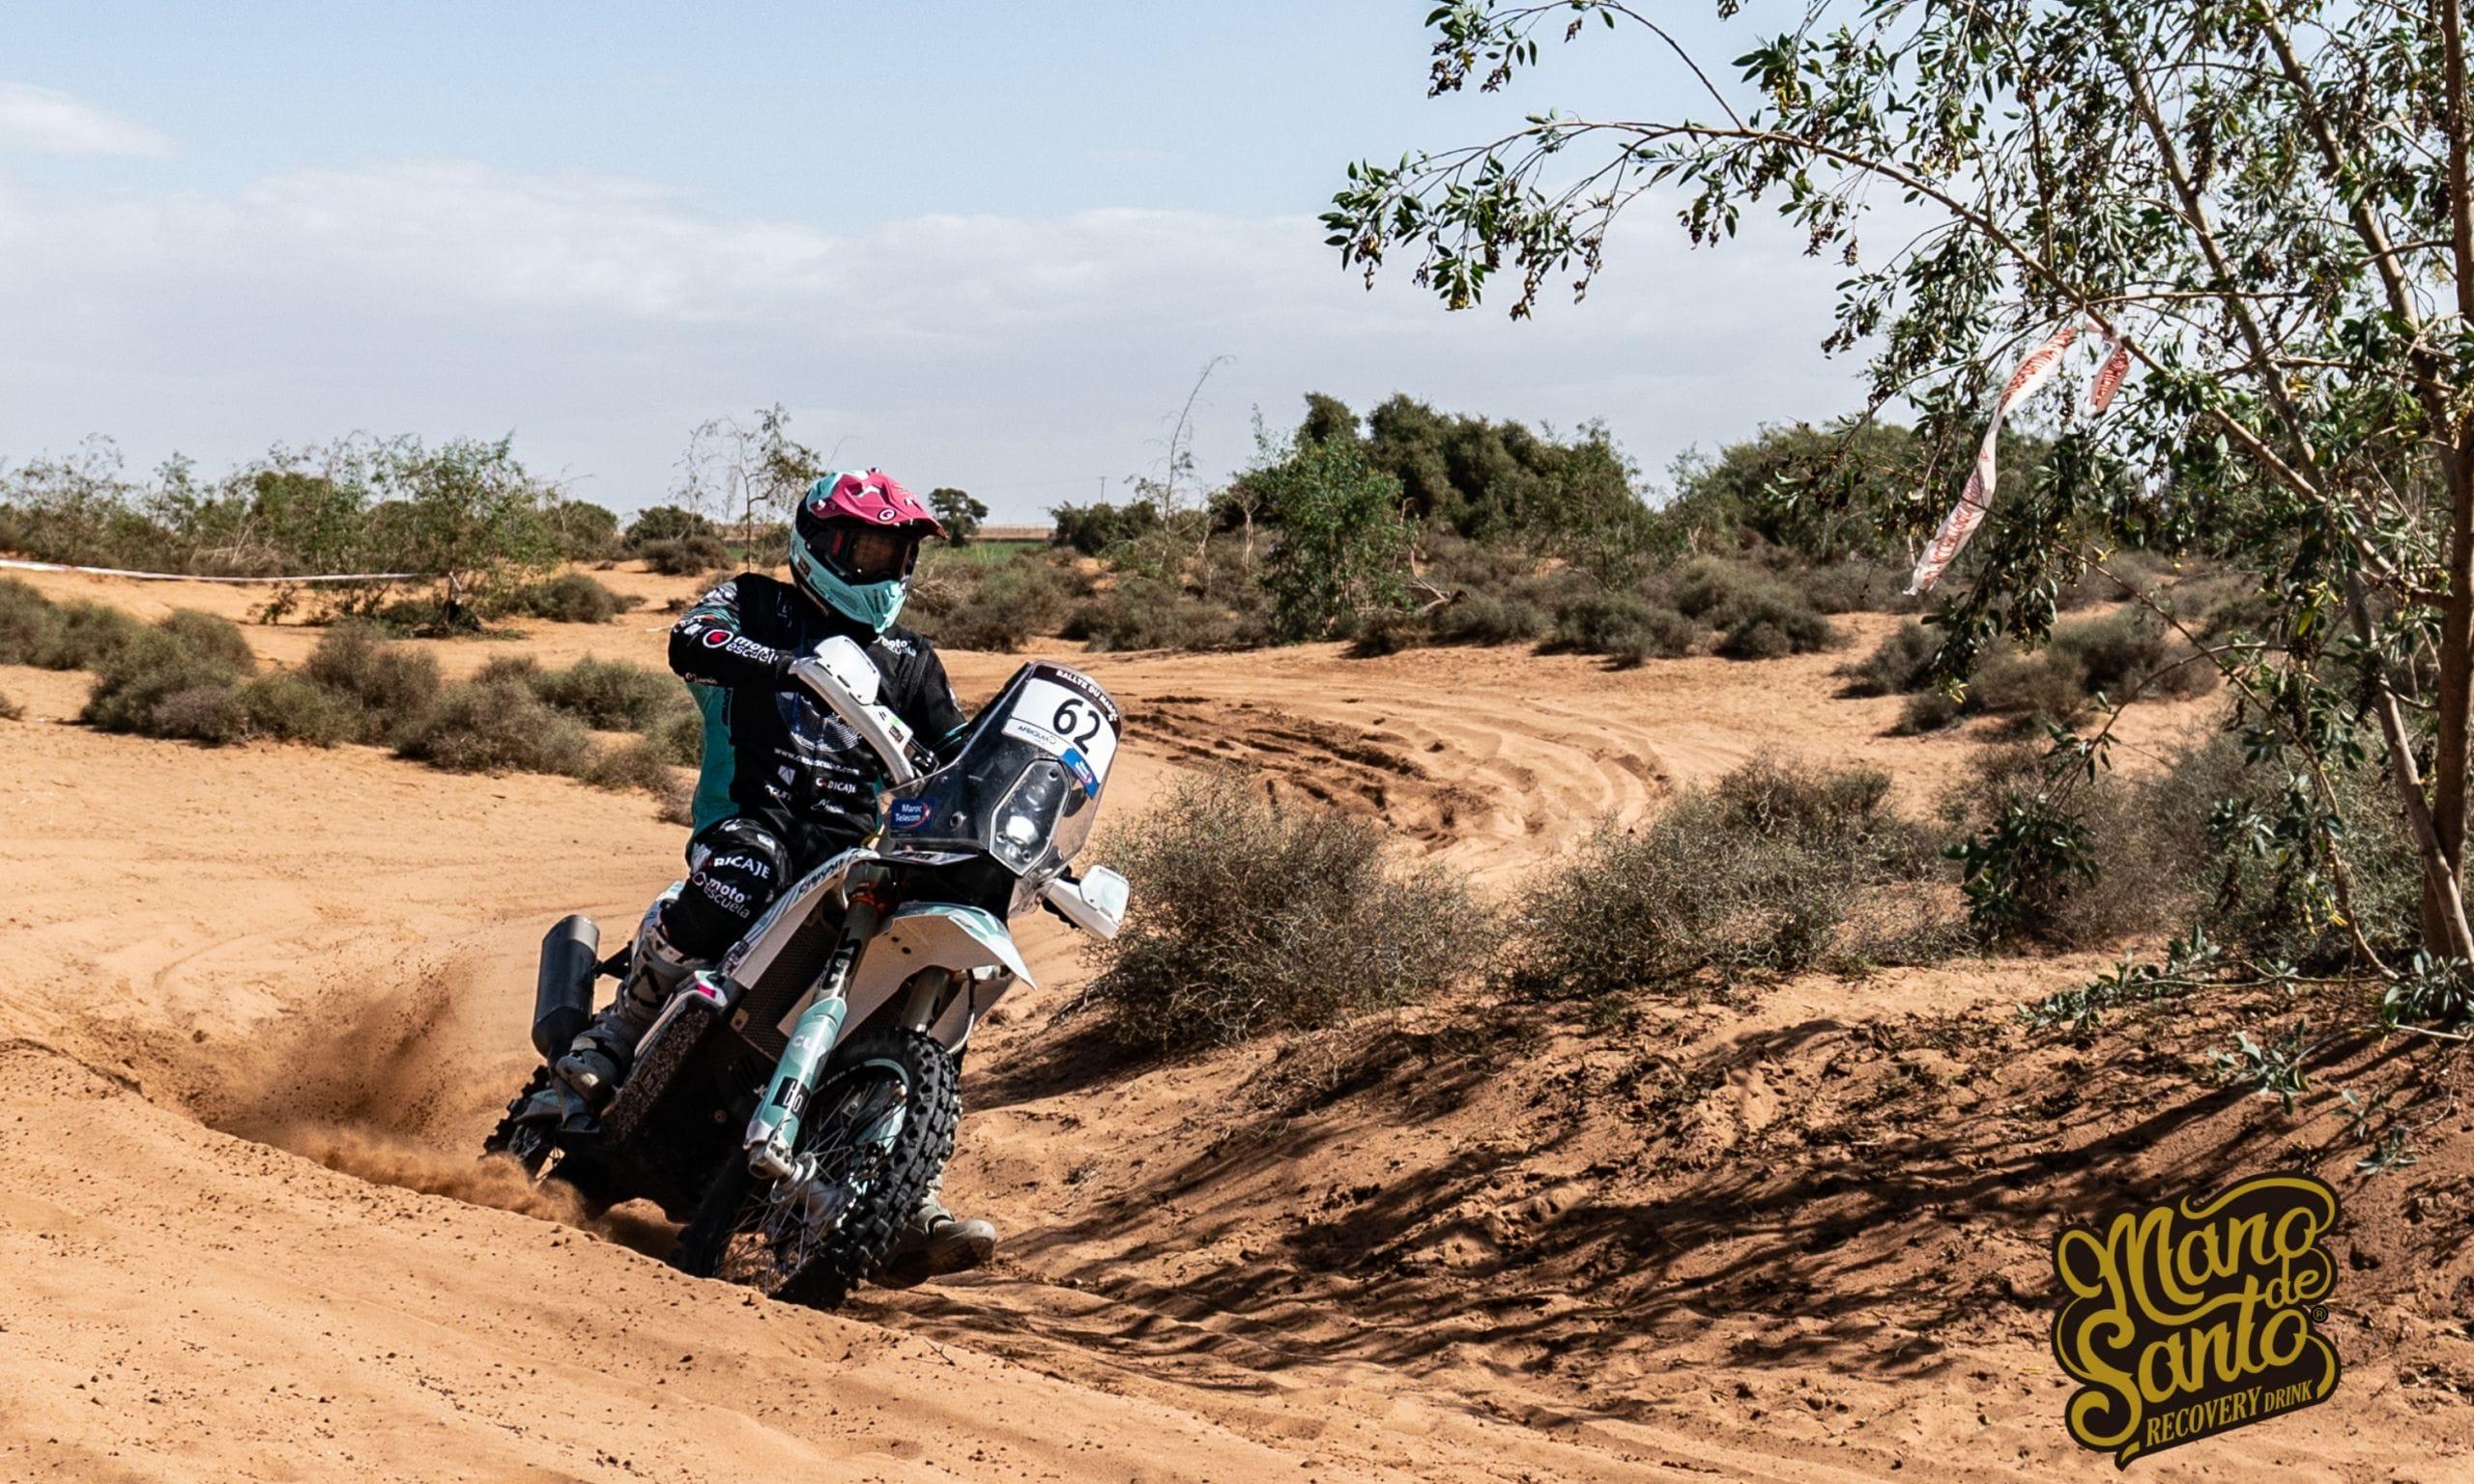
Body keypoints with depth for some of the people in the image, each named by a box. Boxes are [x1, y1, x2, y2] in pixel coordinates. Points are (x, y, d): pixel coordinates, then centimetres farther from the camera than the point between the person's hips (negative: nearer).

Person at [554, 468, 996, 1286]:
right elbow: (689, 642, -11)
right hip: (753, 820, -4)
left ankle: (914, 1211, -9)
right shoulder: (756, 605, 12)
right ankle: (611, 1035, -21)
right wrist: (793, 665, -28)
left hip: (853, 852, 5)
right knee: (742, 871, -39)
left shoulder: (910, 663, 24)